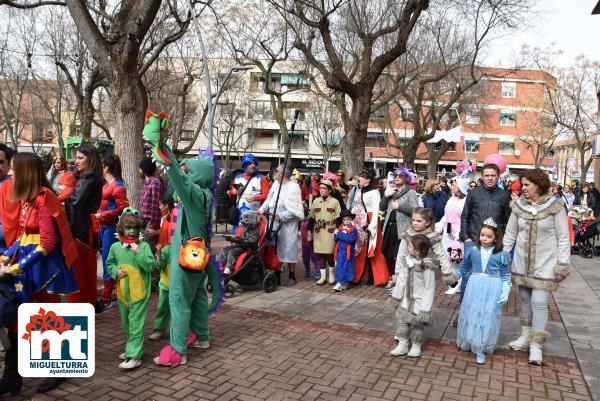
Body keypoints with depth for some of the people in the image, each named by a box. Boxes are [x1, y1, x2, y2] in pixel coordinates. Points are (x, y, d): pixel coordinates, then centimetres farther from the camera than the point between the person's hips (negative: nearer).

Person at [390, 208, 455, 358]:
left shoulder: (433, 238, -5)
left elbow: (441, 256, -2)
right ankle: (402, 343, 17)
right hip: (407, 277, 3)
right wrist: (398, 274, 7)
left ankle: (416, 345, 15)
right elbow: (401, 257, 6)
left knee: (419, 311, -1)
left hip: (424, 279, -3)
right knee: (403, 310, 6)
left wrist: (448, 274, -4)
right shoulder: (407, 237, 1)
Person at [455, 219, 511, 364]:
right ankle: (468, 342, 30)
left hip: (492, 291, -2)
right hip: (475, 288, 2)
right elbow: (465, 268, 15)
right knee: (470, 316, 11)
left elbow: (506, 276, -1)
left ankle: (480, 350, 14)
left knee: (487, 318, 5)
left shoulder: (501, 254, -7)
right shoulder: (473, 251, 0)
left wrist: (505, 292, -9)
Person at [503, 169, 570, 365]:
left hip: (545, 263, -3)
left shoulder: (555, 207, -10)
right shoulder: (518, 205, -1)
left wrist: (562, 265, -8)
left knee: (539, 302, -5)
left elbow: (563, 238, -6)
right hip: (522, 262, 4)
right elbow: (510, 234, 7)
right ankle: (526, 336, 29)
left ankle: (536, 344, 8)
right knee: (525, 300, 13)